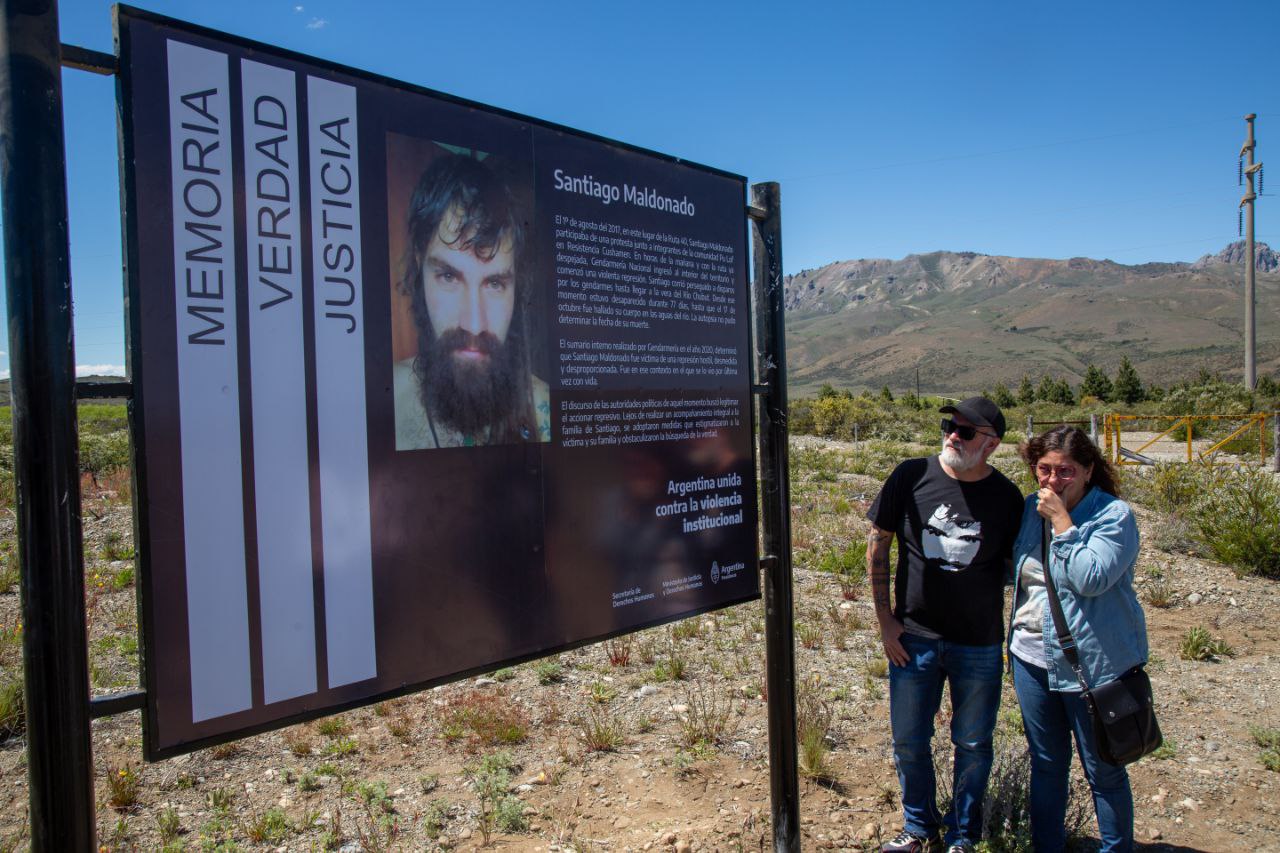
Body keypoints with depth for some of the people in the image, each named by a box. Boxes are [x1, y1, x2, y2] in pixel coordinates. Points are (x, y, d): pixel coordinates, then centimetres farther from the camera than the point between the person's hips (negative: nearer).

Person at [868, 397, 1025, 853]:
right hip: (912, 638, 1)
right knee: (909, 742, 13)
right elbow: (877, 544, -1)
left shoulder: (1007, 497, -7)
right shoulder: (911, 476, -9)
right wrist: (885, 619, -2)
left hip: (979, 645, 0)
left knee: (973, 746, 14)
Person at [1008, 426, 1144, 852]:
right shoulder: (1030, 509, 4)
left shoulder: (1114, 515, -14)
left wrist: (1061, 520, -26)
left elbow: (1092, 579, -27)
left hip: (1093, 663, -6)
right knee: (1045, 764, 19)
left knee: (1103, 771, 10)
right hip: (1033, 657, 6)